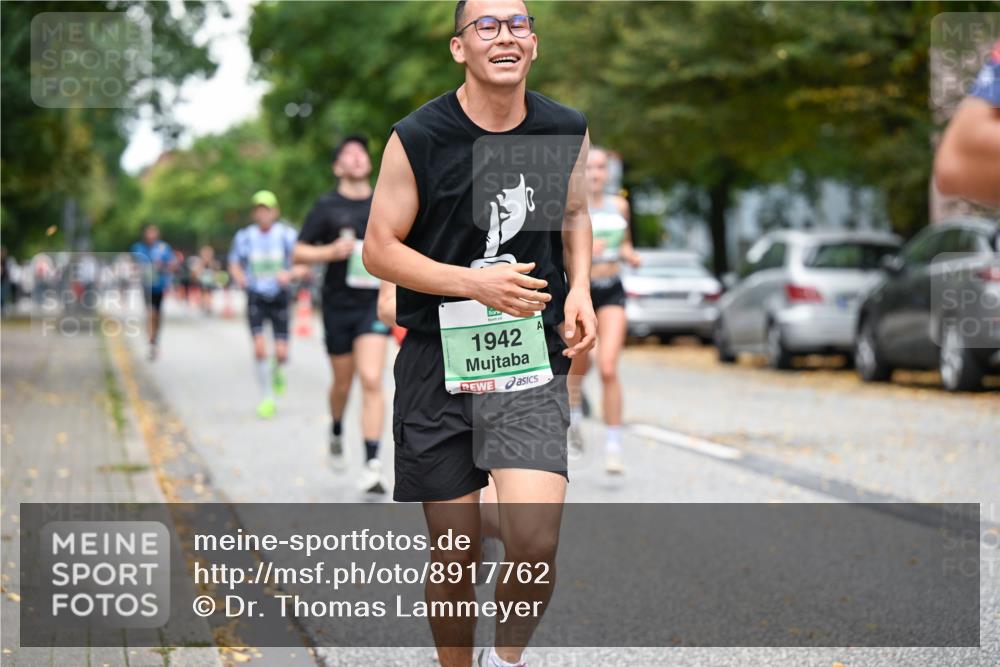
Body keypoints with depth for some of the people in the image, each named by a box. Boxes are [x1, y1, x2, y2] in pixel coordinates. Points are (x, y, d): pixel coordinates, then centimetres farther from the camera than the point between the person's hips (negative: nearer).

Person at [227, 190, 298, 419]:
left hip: (279, 297, 0)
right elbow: (234, 263, 8)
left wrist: (289, 274, -30)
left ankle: (277, 372, 33)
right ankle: (267, 398, 0)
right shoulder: (244, 236, -2)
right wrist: (239, 277, -15)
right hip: (256, 297, 0)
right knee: (260, 348, -14)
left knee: (281, 353, -5)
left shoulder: (286, 234, -6)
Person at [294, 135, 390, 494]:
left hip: (374, 305, 0)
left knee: (371, 380, -14)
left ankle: (372, 466, -15)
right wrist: (332, 252, -17)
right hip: (339, 305, 0)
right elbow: (300, 252, -1)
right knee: (343, 382, 12)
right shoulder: (327, 206, -1)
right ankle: (336, 433, 45)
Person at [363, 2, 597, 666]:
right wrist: (475, 282, -15)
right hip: (439, 363, -1)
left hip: (532, 366, 2)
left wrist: (580, 289, 5)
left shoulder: (568, 131, 4)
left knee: (535, 542, -17)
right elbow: (380, 249, -4)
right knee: (456, 559, 4)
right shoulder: (417, 139, -7)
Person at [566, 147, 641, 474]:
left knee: (608, 369, -15)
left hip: (612, 292, 1)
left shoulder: (619, 205, 5)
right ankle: (573, 412, 50)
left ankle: (613, 447, -11)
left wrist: (629, 254, 0)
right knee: (579, 366, 16)